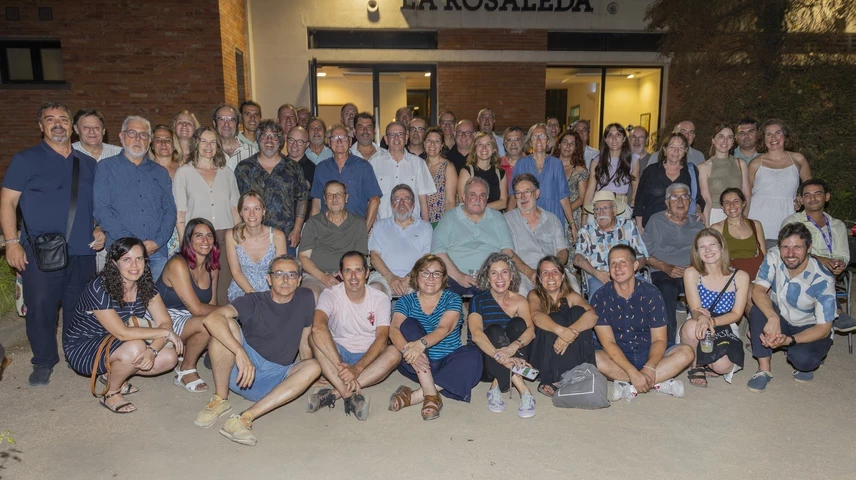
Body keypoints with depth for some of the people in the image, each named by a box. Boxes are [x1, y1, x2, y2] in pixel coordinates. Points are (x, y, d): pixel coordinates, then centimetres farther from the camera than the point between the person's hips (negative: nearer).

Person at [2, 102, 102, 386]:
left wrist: (100, 229, 4)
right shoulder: (25, 160, 3)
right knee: (40, 308, 1)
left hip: (83, 253, 3)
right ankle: (44, 362, 18)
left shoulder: (88, 164, 14)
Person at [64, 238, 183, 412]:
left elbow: (165, 322, -14)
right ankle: (111, 395, -5)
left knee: (169, 357, -11)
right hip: (82, 348, -6)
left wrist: (152, 350, -33)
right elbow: (122, 333, -30)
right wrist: (165, 333, -24)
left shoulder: (146, 286, -8)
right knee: (136, 348, -34)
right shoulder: (98, 289, -26)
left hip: (114, 345, 6)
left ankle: (113, 374, 10)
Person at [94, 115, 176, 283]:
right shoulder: (105, 167, 8)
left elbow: (170, 211, 10)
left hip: (158, 252, 3)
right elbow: (101, 209, -3)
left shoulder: (160, 172, 18)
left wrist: (157, 241, -7)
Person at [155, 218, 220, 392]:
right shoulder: (178, 264, -19)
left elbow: (211, 306, 7)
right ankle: (186, 370, -7)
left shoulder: (212, 268, 5)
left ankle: (184, 353, 9)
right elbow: (196, 308, -24)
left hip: (188, 320, 8)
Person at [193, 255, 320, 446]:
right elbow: (211, 318, -24)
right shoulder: (254, 301, -7)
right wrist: (240, 352, -37)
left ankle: (245, 418, -34)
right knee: (228, 324, -22)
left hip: (276, 380, 2)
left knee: (314, 366, -26)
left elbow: (304, 342, 11)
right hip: (241, 373, -2)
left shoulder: (305, 299, 3)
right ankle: (220, 399, -15)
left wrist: (304, 379, 4)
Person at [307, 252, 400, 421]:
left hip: (368, 358, 1)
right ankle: (351, 396, -41)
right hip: (337, 354, -1)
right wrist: (340, 366, -41)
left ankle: (335, 393, -33)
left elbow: (382, 339, -16)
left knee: (394, 353, -30)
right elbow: (318, 327, -30)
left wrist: (357, 368, -32)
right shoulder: (330, 295, -10)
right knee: (314, 338, -30)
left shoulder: (380, 299, -5)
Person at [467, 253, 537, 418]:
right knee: (494, 330, -29)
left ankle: (496, 387, -29)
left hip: (512, 364, 2)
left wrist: (514, 346, -40)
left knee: (518, 323, -21)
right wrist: (499, 356, -41)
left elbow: (530, 329, -17)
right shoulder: (479, 301, -5)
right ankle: (523, 391, -39)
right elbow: (476, 334, -22)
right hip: (483, 361, -2)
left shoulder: (519, 301, 2)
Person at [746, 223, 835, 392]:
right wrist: (772, 318, -44)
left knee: (802, 359, -33)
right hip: (780, 321, 3)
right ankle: (764, 369, -17)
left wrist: (788, 340, -40)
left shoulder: (823, 280, -26)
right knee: (758, 309, -29)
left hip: (809, 328, -3)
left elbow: (824, 328, -23)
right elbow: (758, 290, -23)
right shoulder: (773, 256, -19)